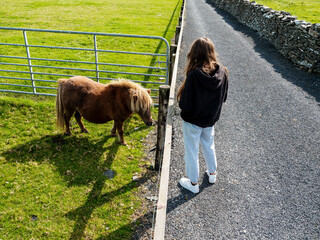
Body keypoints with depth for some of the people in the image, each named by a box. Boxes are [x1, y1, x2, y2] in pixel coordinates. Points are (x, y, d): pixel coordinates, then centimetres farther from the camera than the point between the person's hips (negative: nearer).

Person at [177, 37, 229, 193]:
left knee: (192, 151, 15)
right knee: (209, 146, 28)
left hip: (193, 121, -5)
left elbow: (185, 105, -26)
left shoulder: (194, 75, -30)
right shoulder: (222, 72, -13)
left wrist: (180, 101, -5)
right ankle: (212, 173, 48)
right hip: (211, 119, 5)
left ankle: (193, 183, 32)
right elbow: (223, 97, 0)